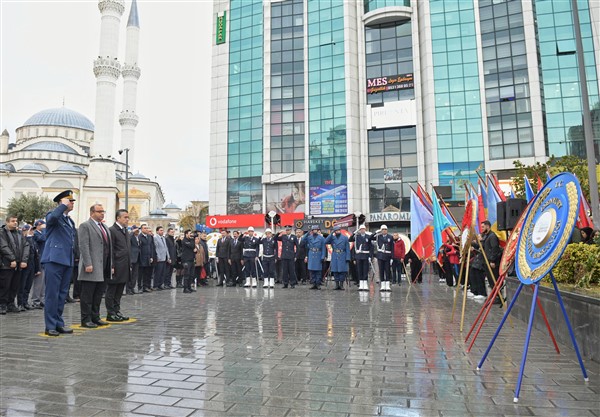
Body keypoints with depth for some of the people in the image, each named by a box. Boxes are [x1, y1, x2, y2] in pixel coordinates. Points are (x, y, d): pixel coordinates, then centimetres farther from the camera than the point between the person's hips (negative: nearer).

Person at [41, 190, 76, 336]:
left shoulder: (70, 221, 20)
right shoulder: (53, 216, -4)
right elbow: (53, 216, -31)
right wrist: (64, 205, -17)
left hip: (67, 261, 8)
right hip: (54, 260, -8)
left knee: (62, 294, 12)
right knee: (52, 294, -2)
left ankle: (58, 323, 20)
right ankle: (50, 326, 5)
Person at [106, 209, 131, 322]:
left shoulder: (126, 231, 17)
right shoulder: (112, 230, -10)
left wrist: (129, 265, 16)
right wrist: (111, 266, -17)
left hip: (124, 268, 8)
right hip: (116, 268, -8)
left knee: (119, 292, 15)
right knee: (111, 291, 3)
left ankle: (117, 311, 23)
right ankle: (110, 314, 10)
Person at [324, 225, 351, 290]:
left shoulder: (345, 238, 4)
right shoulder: (332, 237, 10)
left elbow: (348, 249, 1)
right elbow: (326, 242, -9)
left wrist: (348, 258, -7)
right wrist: (331, 235, -12)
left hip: (342, 257, -2)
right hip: (334, 257, 2)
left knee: (342, 270, -3)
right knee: (335, 271, 2)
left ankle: (341, 284, 5)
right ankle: (337, 284, 10)